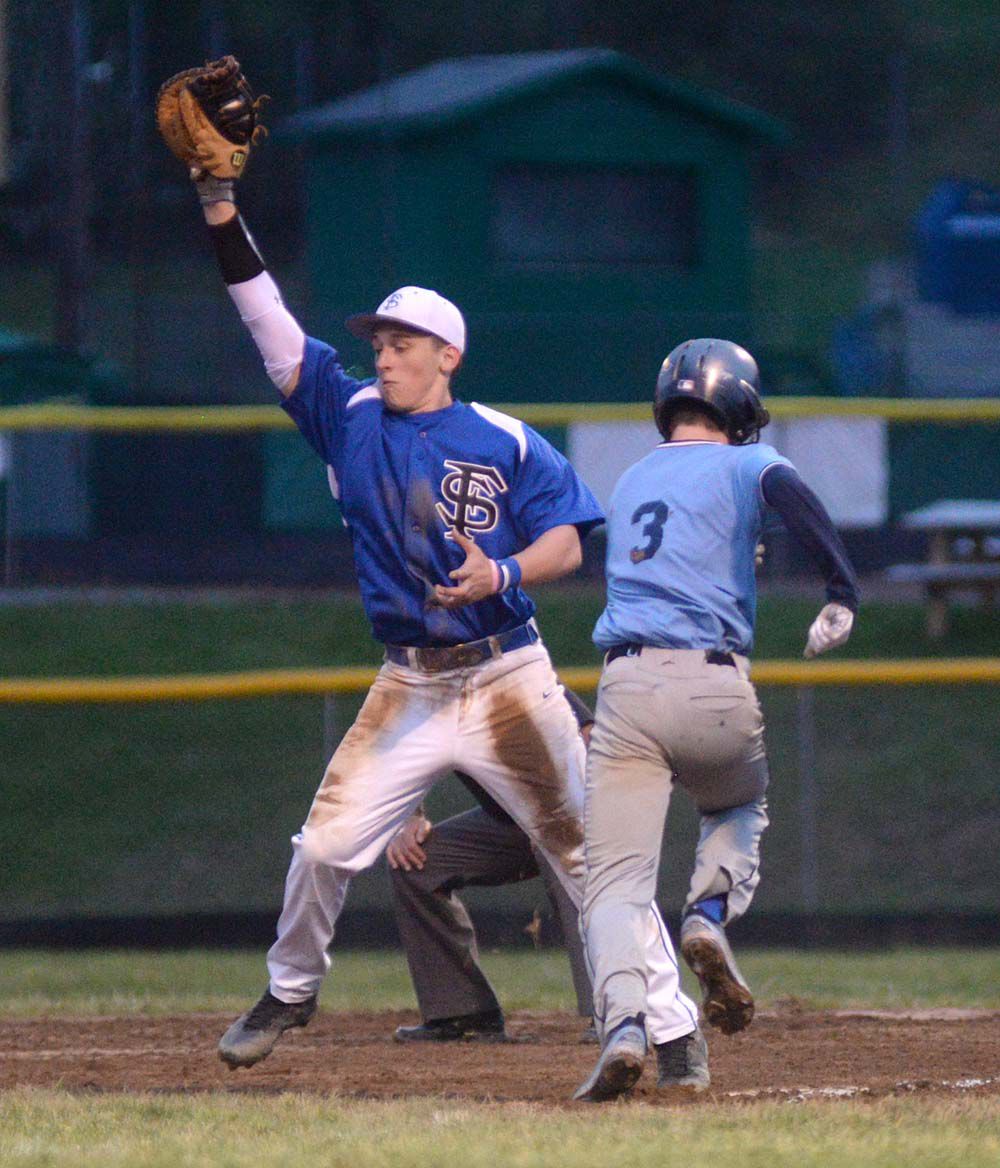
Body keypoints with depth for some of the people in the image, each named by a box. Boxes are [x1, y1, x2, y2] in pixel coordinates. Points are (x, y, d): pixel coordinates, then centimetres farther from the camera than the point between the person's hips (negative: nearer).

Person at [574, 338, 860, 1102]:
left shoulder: (632, 481, 24)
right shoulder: (740, 465, 7)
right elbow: (785, 489, -15)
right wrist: (843, 591, -20)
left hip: (627, 686, 2)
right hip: (715, 689, -2)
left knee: (617, 884, -3)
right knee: (741, 807, 30)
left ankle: (624, 1021, -28)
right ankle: (712, 911, 0)